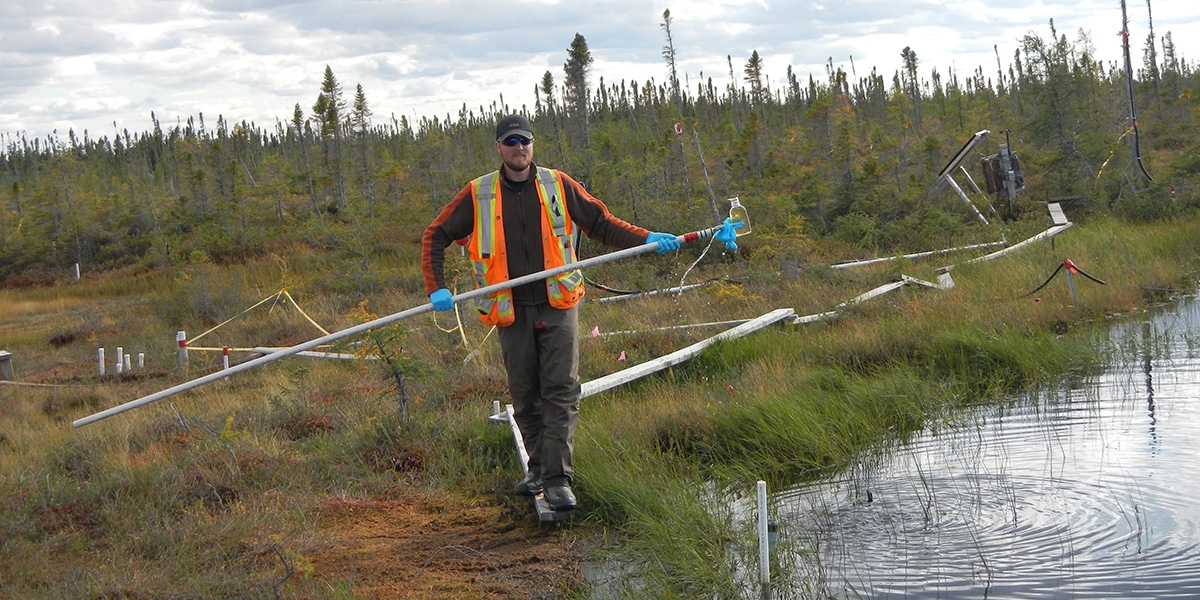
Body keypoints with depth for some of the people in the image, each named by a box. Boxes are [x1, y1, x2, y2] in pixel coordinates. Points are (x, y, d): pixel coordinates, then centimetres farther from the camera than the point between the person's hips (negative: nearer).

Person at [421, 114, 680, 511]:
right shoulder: (478, 195, 4)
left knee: (561, 391, -10)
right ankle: (539, 467, 24)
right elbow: (436, 236, 9)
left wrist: (646, 239, -2)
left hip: (558, 305, -1)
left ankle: (558, 479, -12)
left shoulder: (558, 186, 6)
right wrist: (436, 288, -4)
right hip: (511, 311, 1)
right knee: (524, 396, 7)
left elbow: (601, 223, 13)